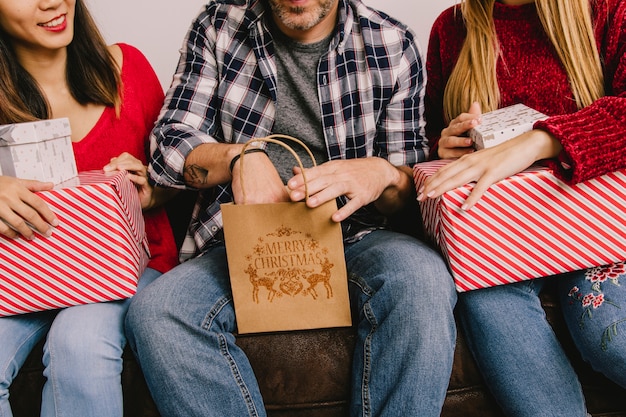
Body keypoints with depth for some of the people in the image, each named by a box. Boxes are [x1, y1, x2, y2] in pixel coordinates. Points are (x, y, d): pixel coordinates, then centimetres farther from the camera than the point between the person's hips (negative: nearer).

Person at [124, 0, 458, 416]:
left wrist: (382, 174, -19)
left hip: (352, 234, 0)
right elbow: (169, 144, 3)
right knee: (155, 312, -29)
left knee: (422, 279, -35)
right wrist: (241, 156, -17)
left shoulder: (393, 44, 3)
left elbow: (411, 182, 6)